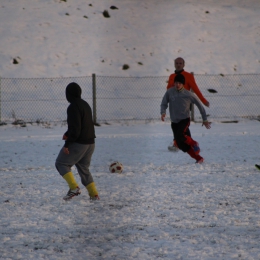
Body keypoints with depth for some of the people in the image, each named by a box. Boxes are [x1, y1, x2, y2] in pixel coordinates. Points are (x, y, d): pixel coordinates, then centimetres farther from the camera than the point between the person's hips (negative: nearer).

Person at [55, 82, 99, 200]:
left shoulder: (73, 107, -17)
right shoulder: (85, 105, 13)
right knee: (84, 168, 18)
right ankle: (94, 194, 10)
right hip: (90, 143, 9)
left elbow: (75, 129, -22)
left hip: (78, 143, -9)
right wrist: (68, 134, 14)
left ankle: (74, 187, -10)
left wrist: (67, 144, -17)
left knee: (61, 163, 5)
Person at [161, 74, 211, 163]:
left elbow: (199, 105, 3)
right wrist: (163, 112, -20)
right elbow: (164, 104, 3)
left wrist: (205, 119, 6)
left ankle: (193, 144, -3)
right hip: (174, 122, 4)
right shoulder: (169, 92, -3)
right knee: (181, 145, 1)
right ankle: (198, 158, 13)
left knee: (180, 135, -31)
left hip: (185, 120, -4)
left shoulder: (188, 94, -8)